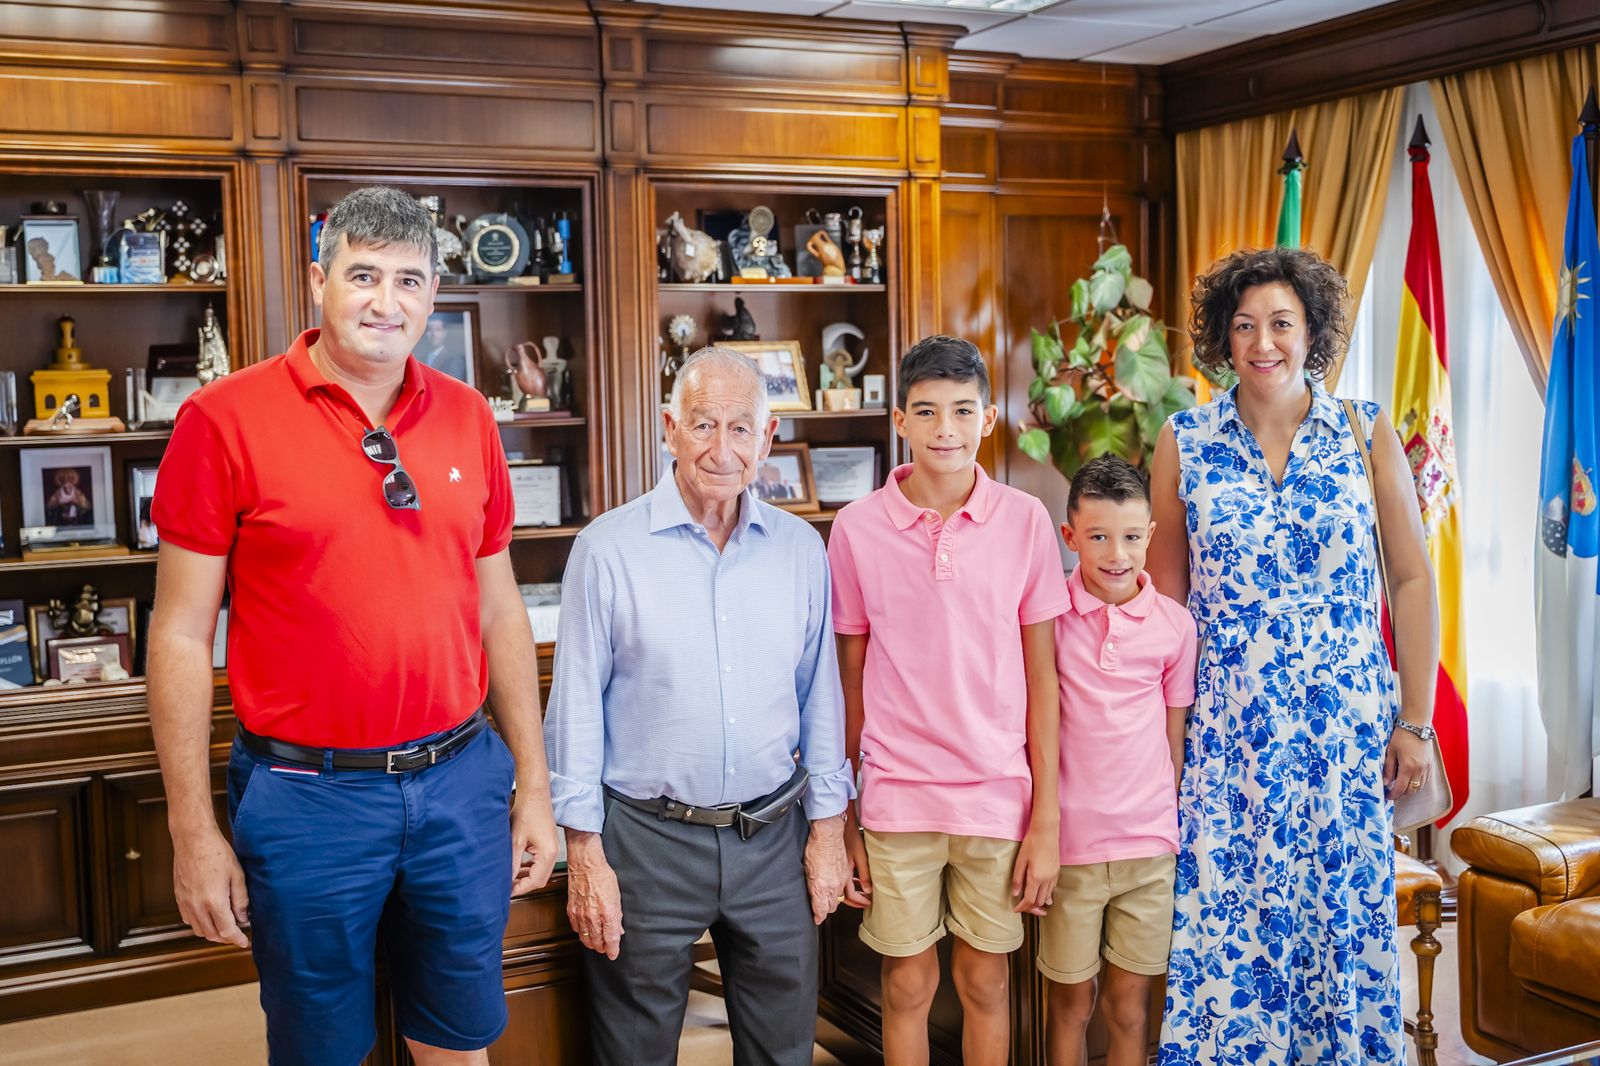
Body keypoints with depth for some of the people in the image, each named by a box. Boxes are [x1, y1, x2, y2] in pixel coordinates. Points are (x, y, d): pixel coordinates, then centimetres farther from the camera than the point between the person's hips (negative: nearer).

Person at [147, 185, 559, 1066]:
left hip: (461, 782, 4)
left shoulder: (467, 417, 4)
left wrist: (533, 782, 10)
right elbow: (181, 635, -6)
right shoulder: (225, 418, -8)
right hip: (307, 795, -3)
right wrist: (193, 829, -7)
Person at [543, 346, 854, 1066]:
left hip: (774, 837, 3)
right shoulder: (609, 548, -7)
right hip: (647, 839, -3)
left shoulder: (801, 548, 4)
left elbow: (820, 695, 9)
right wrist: (584, 851, -7)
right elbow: (577, 705, -5)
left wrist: (827, 825, 7)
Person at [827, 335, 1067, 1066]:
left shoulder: (1025, 521, -3)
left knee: (985, 981, 13)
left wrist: (1046, 819, -2)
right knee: (908, 985, 11)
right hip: (896, 796, 0)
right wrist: (840, 819, 2)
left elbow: (1041, 675, 0)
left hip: (998, 795, 0)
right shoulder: (857, 528, -3)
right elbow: (848, 682, 2)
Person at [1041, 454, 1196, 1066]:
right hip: (1069, 843, -1)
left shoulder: (1174, 624, 0)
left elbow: (1174, 738, 8)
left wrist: (1174, 824, 10)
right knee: (1070, 1003, 10)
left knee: (1130, 1007, 10)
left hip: (1149, 845, 1)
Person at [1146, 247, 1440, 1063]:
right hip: (1228, 731, 0)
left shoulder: (1366, 434, 0)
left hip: (1348, 728, 0)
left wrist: (1414, 721, 0)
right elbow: (1167, 587, 6)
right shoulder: (1183, 441, 0)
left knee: (1345, 922, 9)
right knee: (1223, 927, 4)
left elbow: (1412, 579, 2)